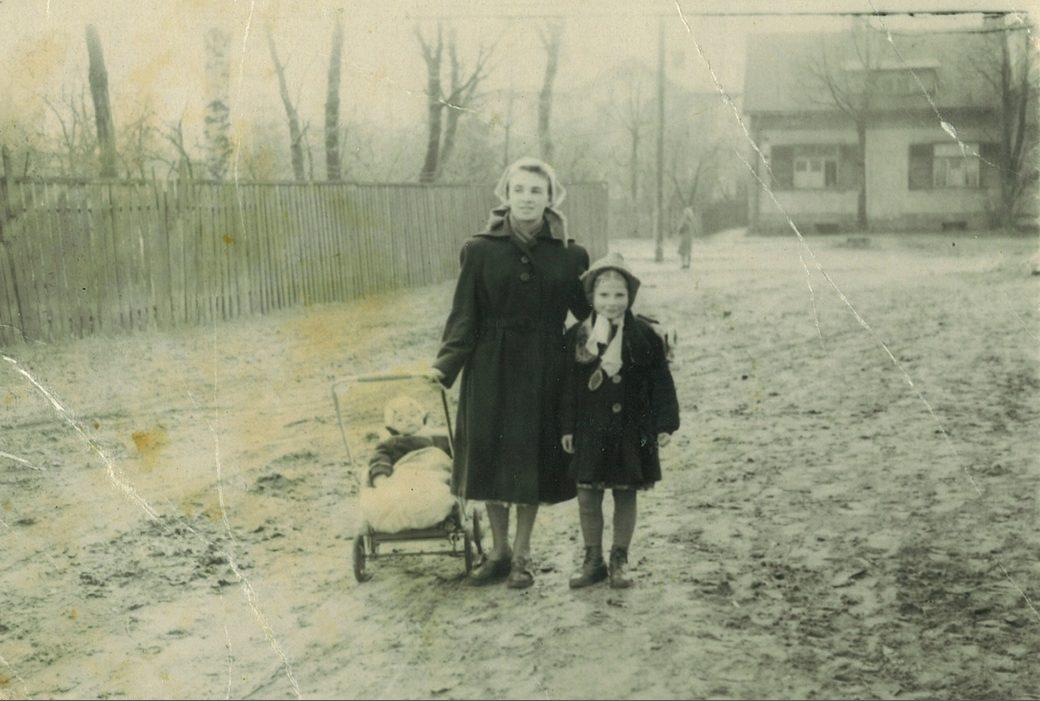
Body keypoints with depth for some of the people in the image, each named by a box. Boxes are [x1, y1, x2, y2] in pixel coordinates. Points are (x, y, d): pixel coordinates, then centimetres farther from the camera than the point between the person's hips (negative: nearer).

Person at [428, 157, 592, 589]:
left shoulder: (568, 256, 1)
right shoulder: (480, 250, -2)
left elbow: (589, 310, 5)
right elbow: (464, 316, -3)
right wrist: (445, 366, -14)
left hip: (543, 371, 0)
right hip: (491, 369, 0)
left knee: (532, 459, 6)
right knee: (491, 458, 6)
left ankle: (522, 555, 21)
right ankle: (499, 551, 23)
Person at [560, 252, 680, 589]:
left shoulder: (643, 336, -4)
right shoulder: (577, 336, -1)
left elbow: (660, 381, -1)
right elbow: (568, 384, 3)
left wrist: (664, 423, -4)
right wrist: (567, 427, 1)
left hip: (630, 430, -1)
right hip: (590, 430, 1)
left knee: (625, 495, 8)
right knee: (588, 495, 5)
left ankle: (619, 561, 21)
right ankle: (593, 560, 19)